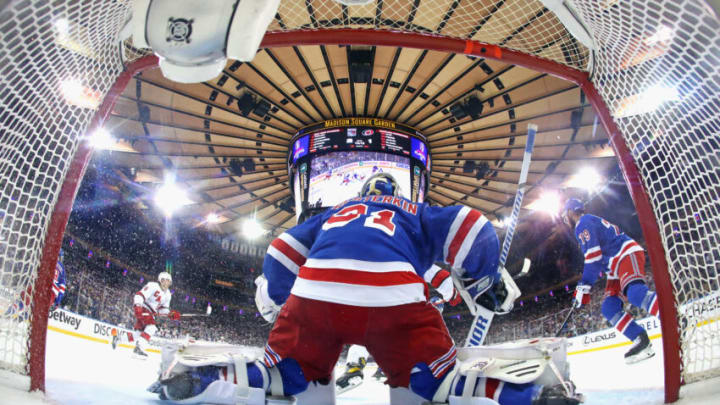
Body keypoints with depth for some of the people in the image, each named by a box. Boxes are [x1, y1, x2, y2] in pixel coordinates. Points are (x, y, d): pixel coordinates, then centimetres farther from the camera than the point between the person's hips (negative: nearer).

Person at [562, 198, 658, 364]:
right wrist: (584, 285, 33)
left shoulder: (583, 223, -4)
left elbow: (593, 256, -15)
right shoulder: (591, 222, 29)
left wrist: (584, 287, -15)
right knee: (609, 308, 0)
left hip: (628, 255, -10)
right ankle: (642, 342, -11)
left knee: (634, 292, -36)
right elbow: (598, 260, 33)